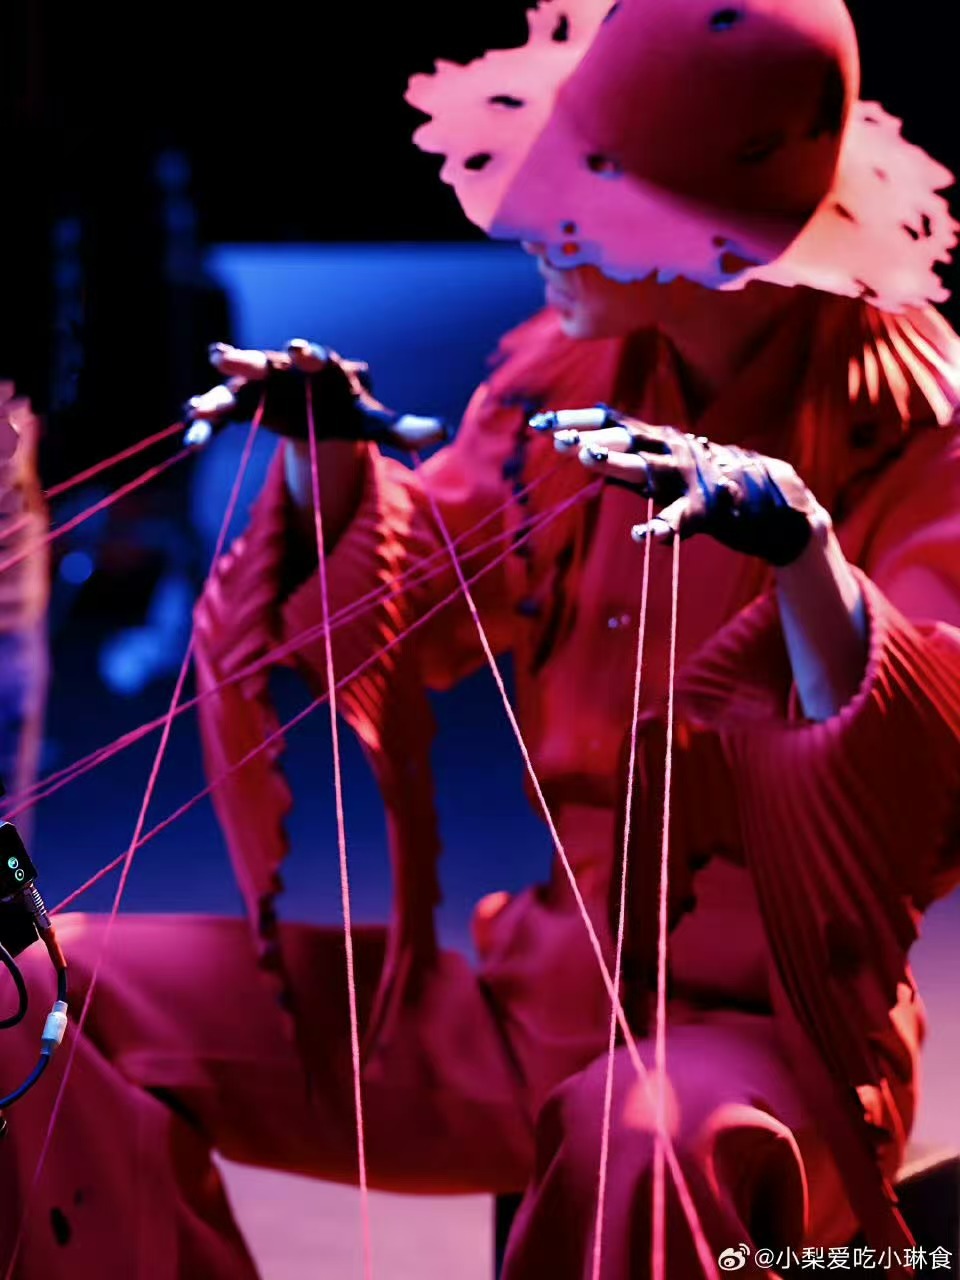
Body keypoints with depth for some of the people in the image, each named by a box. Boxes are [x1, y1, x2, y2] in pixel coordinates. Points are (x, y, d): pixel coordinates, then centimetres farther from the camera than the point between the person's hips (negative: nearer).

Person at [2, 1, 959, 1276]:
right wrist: (334, 462, -5)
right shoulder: (571, 369, 4)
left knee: (656, 1144, -43)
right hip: (531, 988, 6)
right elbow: (405, 613, 14)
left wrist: (801, 549, -40)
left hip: (764, 1026, -5)